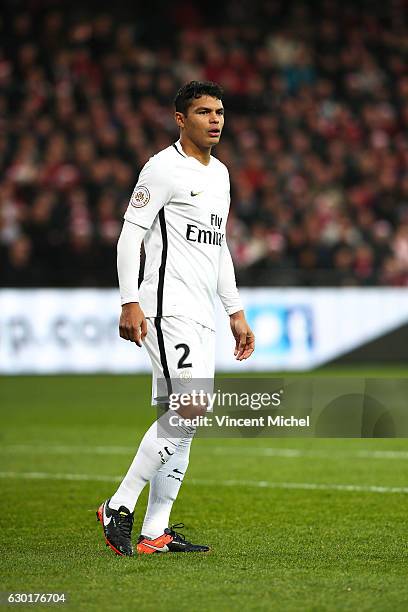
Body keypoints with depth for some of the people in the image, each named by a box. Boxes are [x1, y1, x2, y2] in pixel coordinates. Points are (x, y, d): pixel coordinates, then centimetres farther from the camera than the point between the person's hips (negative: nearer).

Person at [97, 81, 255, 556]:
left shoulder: (219, 173, 20)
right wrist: (130, 302, -19)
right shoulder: (164, 168, -6)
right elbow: (130, 232, -11)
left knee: (181, 419, 5)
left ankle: (155, 531, 7)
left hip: (202, 315, 9)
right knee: (192, 408, -20)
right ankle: (119, 507, -13)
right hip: (169, 307, -9)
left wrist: (235, 312, 24)